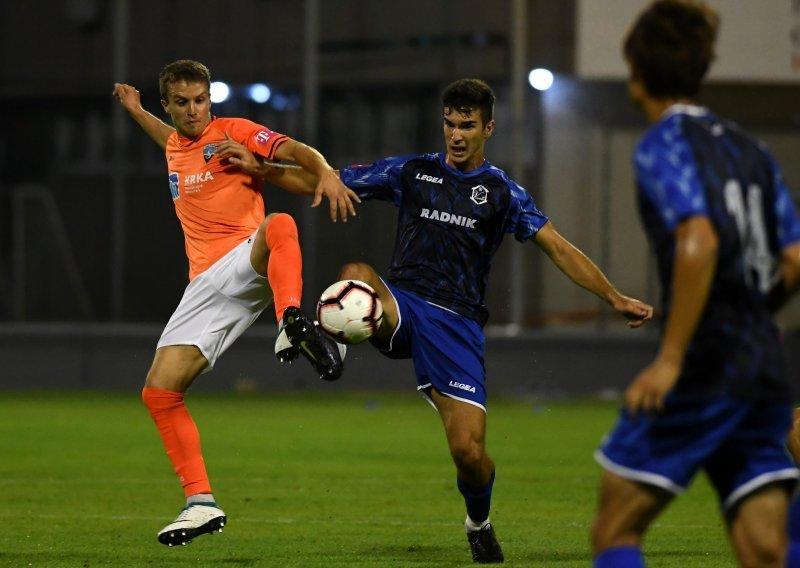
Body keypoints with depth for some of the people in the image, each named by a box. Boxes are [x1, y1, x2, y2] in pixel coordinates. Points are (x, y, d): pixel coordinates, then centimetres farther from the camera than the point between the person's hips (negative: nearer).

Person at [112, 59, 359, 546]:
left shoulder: (233, 132, 2)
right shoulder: (175, 147, 21)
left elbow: (295, 151, -13)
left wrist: (326, 173, -31)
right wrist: (136, 113, 50)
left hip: (245, 264, -6)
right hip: (206, 284, 6)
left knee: (279, 225, -41)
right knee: (159, 391, -2)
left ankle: (293, 323, -61)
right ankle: (201, 503, 3)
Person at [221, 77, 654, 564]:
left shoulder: (503, 192, 7)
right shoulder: (412, 172, 11)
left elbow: (559, 249, 2)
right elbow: (326, 182, 13)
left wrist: (615, 297, -8)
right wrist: (260, 169, 1)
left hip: (457, 324, -1)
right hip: (400, 306, 1)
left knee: (469, 450, -6)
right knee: (355, 275, -37)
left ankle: (480, 523, 22)